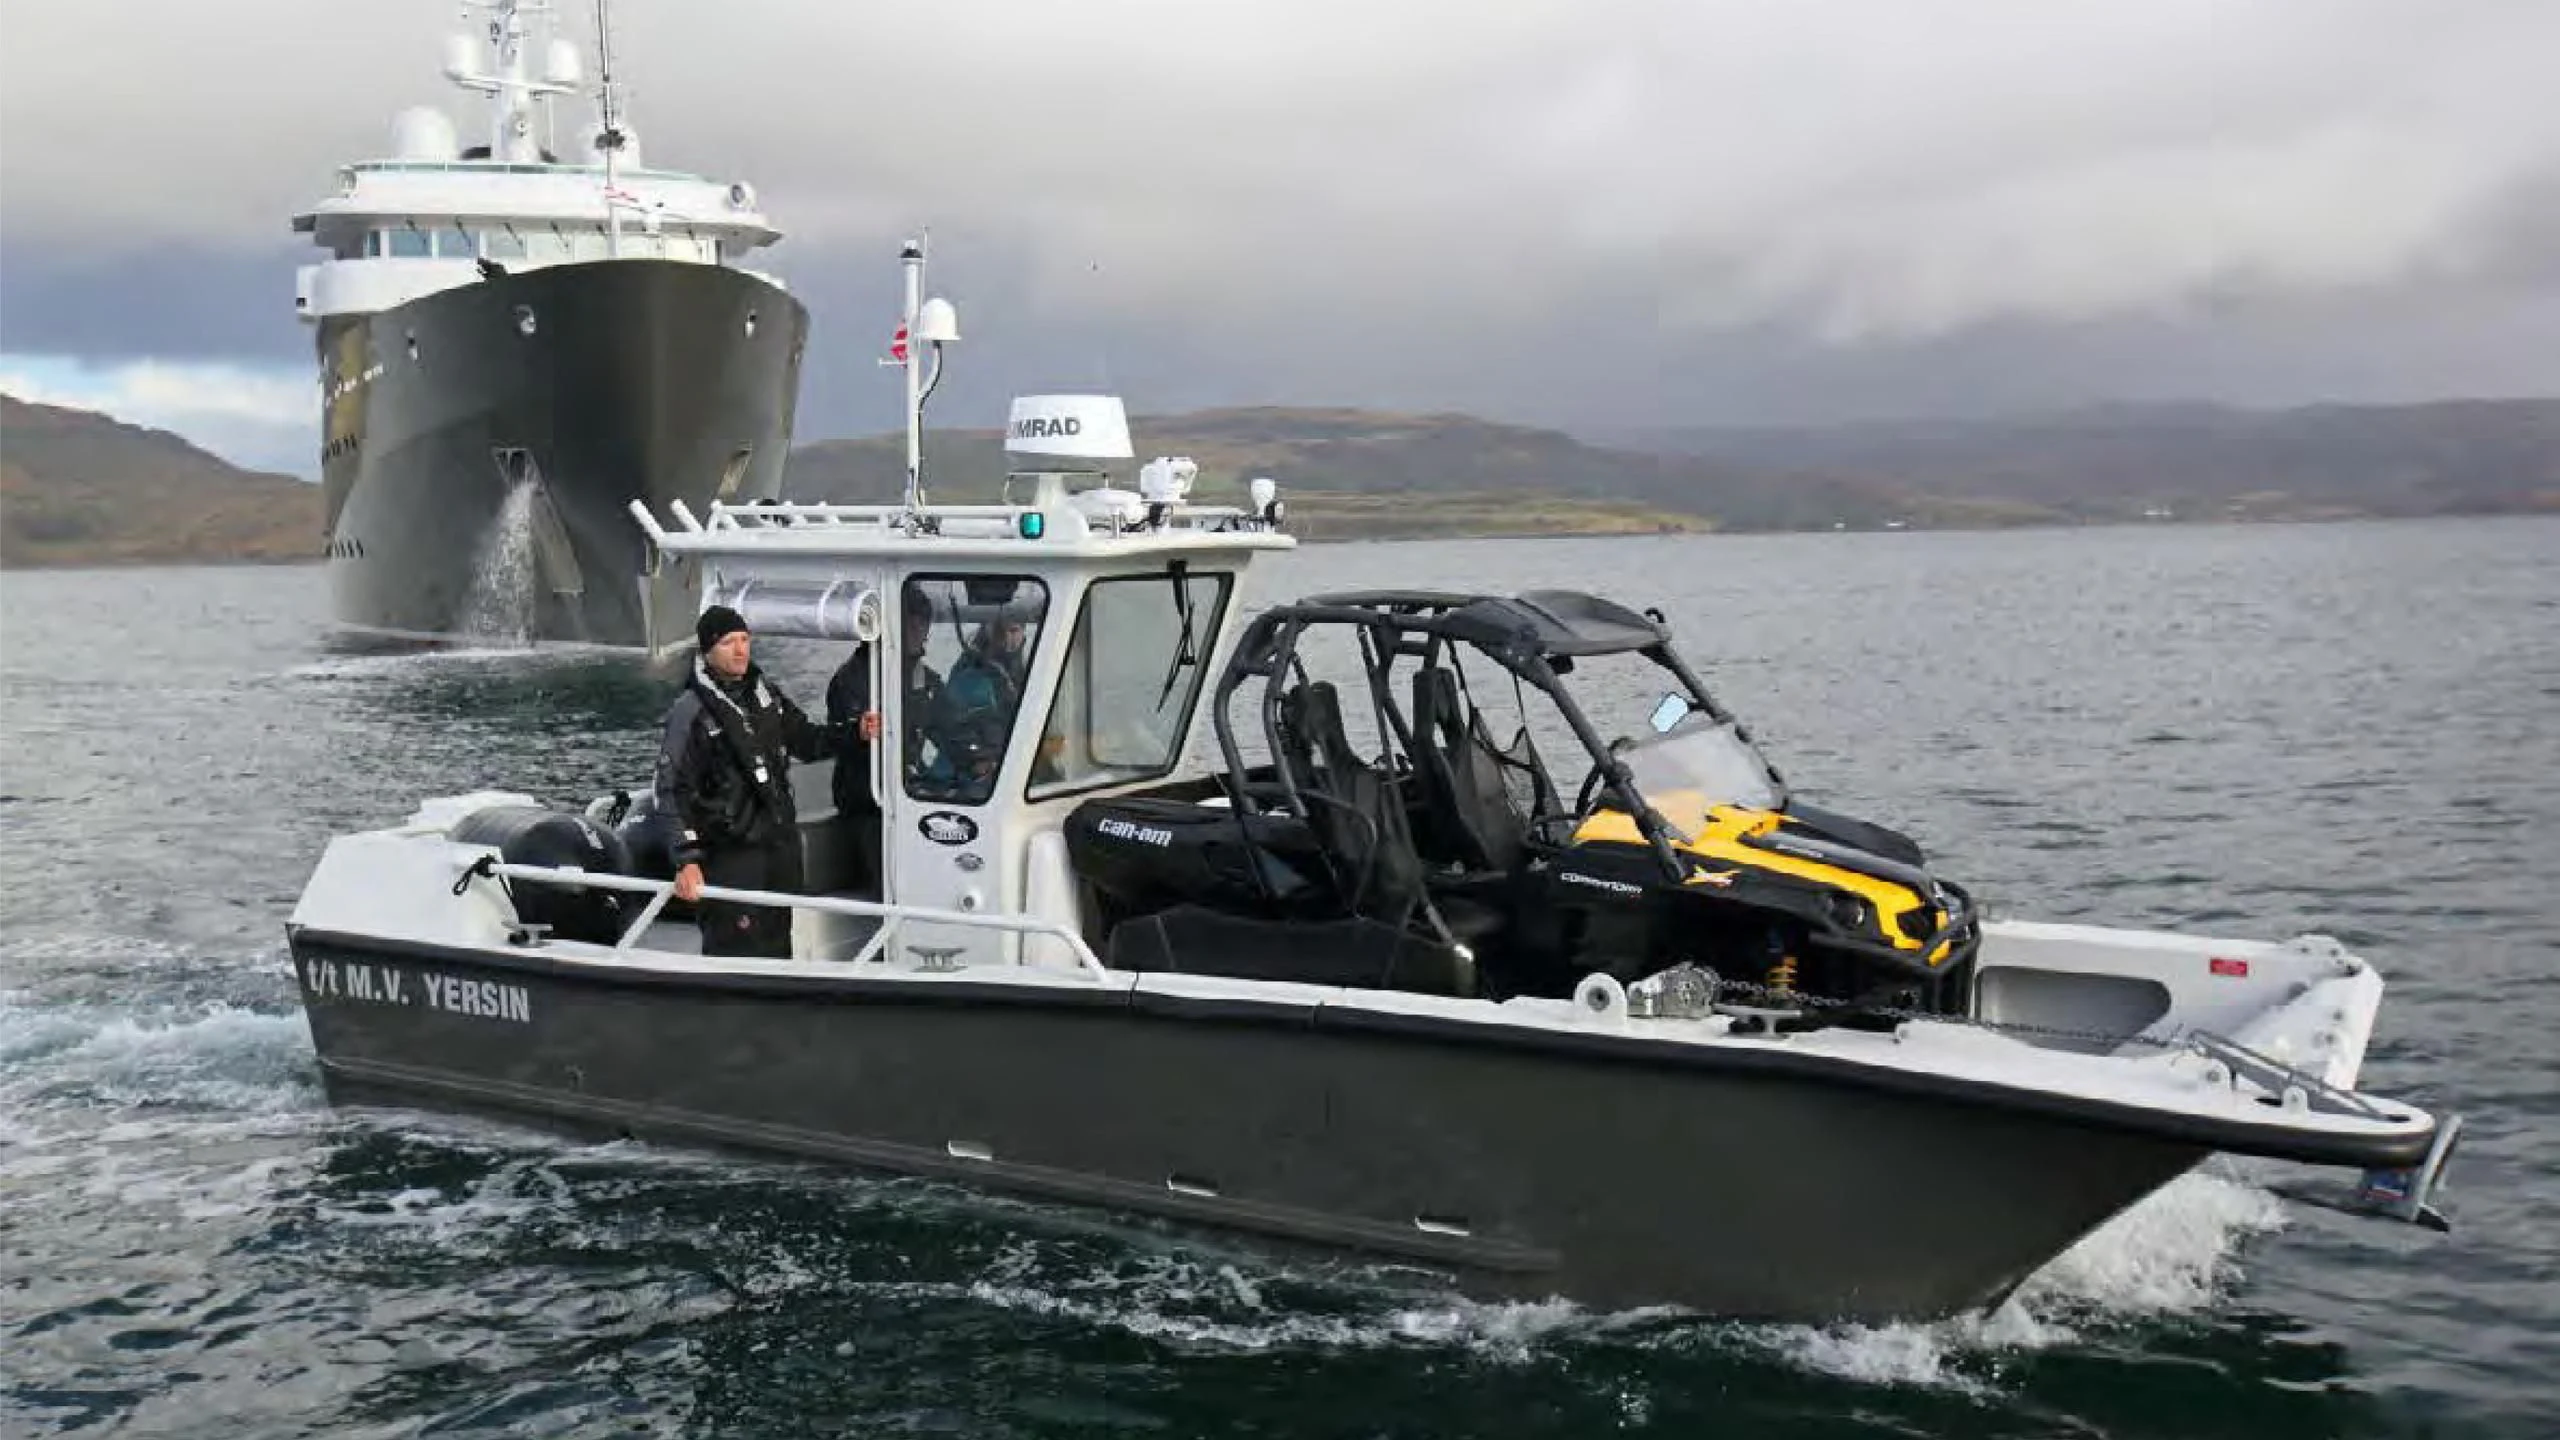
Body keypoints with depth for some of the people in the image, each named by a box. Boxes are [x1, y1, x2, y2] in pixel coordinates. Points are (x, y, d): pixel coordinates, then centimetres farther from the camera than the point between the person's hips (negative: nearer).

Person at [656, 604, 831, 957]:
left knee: (778, 943, 17)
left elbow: (808, 741, 22)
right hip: (731, 853, -7)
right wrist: (687, 860, -22)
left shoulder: (766, 694, 10)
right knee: (735, 951, -10)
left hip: (782, 841, 7)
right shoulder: (691, 710, -12)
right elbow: (673, 791, -15)